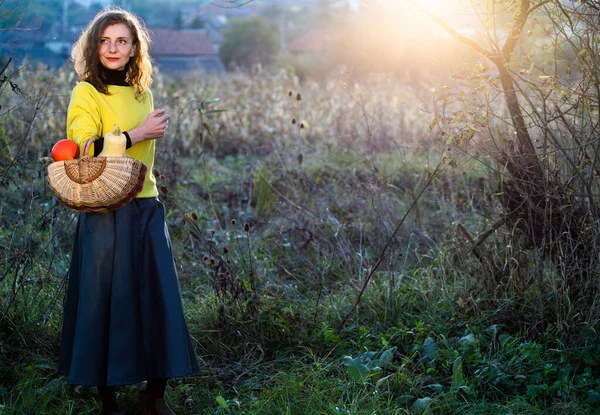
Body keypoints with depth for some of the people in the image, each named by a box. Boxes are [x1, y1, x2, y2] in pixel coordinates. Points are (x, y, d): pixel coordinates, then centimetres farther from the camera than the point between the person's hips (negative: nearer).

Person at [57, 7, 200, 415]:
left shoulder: (142, 94, 14)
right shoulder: (86, 93, -4)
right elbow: (84, 148, -17)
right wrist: (140, 133, -15)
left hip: (146, 208, 6)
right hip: (106, 212, -5)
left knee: (158, 297, 3)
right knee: (108, 300, 0)